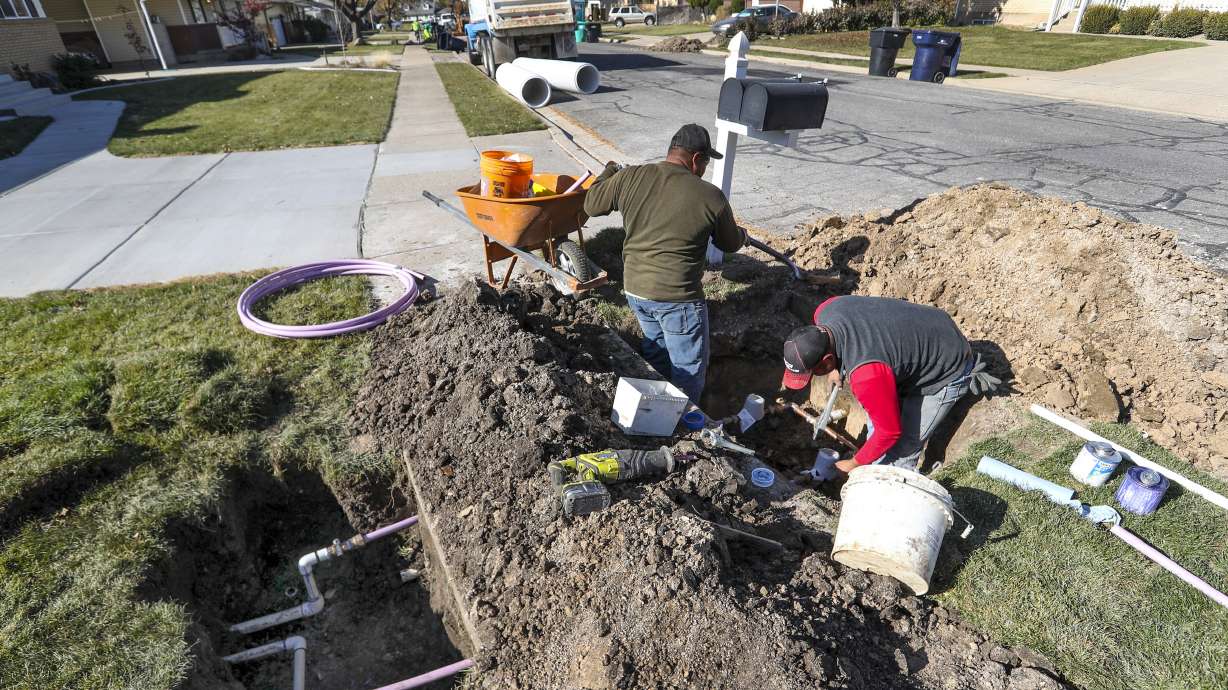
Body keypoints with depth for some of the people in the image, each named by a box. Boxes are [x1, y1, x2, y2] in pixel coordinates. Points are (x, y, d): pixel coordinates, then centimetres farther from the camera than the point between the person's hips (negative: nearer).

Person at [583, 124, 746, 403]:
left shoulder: (629, 177, -4)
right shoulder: (711, 196, -11)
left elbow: (591, 206, 11)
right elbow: (730, 244, 5)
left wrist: (609, 172, 28)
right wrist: (741, 234, 29)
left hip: (634, 289, 6)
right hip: (678, 297, -6)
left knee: (656, 348, 29)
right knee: (689, 368, 14)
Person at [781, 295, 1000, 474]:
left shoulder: (867, 375, -43)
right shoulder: (825, 312, -22)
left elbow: (890, 432, -28)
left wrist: (855, 464, -11)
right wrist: (839, 369, -2)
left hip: (947, 374, -8)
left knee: (901, 451, -3)